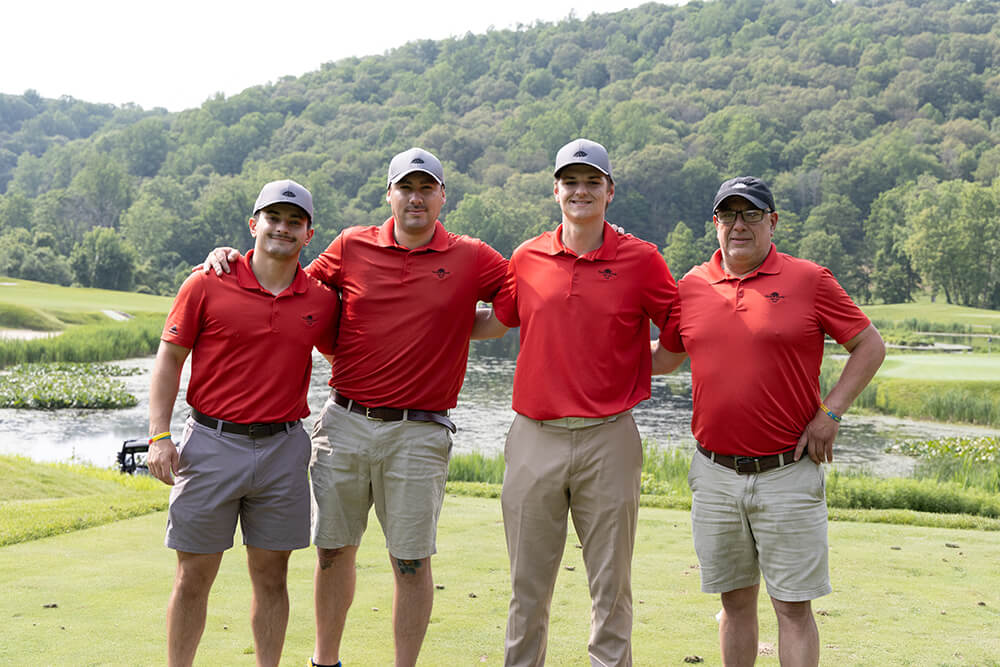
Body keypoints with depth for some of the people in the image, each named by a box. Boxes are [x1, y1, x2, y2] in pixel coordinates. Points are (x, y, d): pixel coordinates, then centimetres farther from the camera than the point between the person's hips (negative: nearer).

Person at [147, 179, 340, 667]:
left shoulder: (322, 301, 5)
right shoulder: (207, 286, -2)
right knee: (194, 575, 4)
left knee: (271, 575, 9)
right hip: (212, 444, -2)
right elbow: (169, 360, 1)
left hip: (283, 448, 2)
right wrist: (159, 436, -7)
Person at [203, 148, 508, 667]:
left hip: (418, 434, -2)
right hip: (344, 424, 2)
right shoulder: (352, 246, 6)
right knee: (333, 548, 11)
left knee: (410, 561, 3)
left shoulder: (473, 259, 2)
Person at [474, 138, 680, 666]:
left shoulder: (641, 260, 0)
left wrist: (639, 366, -5)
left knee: (610, 583, 7)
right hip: (534, 438, 2)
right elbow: (496, 322, 21)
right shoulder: (526, 258, 6)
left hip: (608, 440, -2)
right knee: (527, 583, 10)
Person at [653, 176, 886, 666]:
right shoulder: (692, 286, 6)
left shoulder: (808, 280, -3)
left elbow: (870, 346, 2)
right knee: (735, 599, 14)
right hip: (714, 474, 3)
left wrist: (830, 413, -6)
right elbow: (666, 358, 19)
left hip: (788, 474, -3)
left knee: (793, 606, 1)